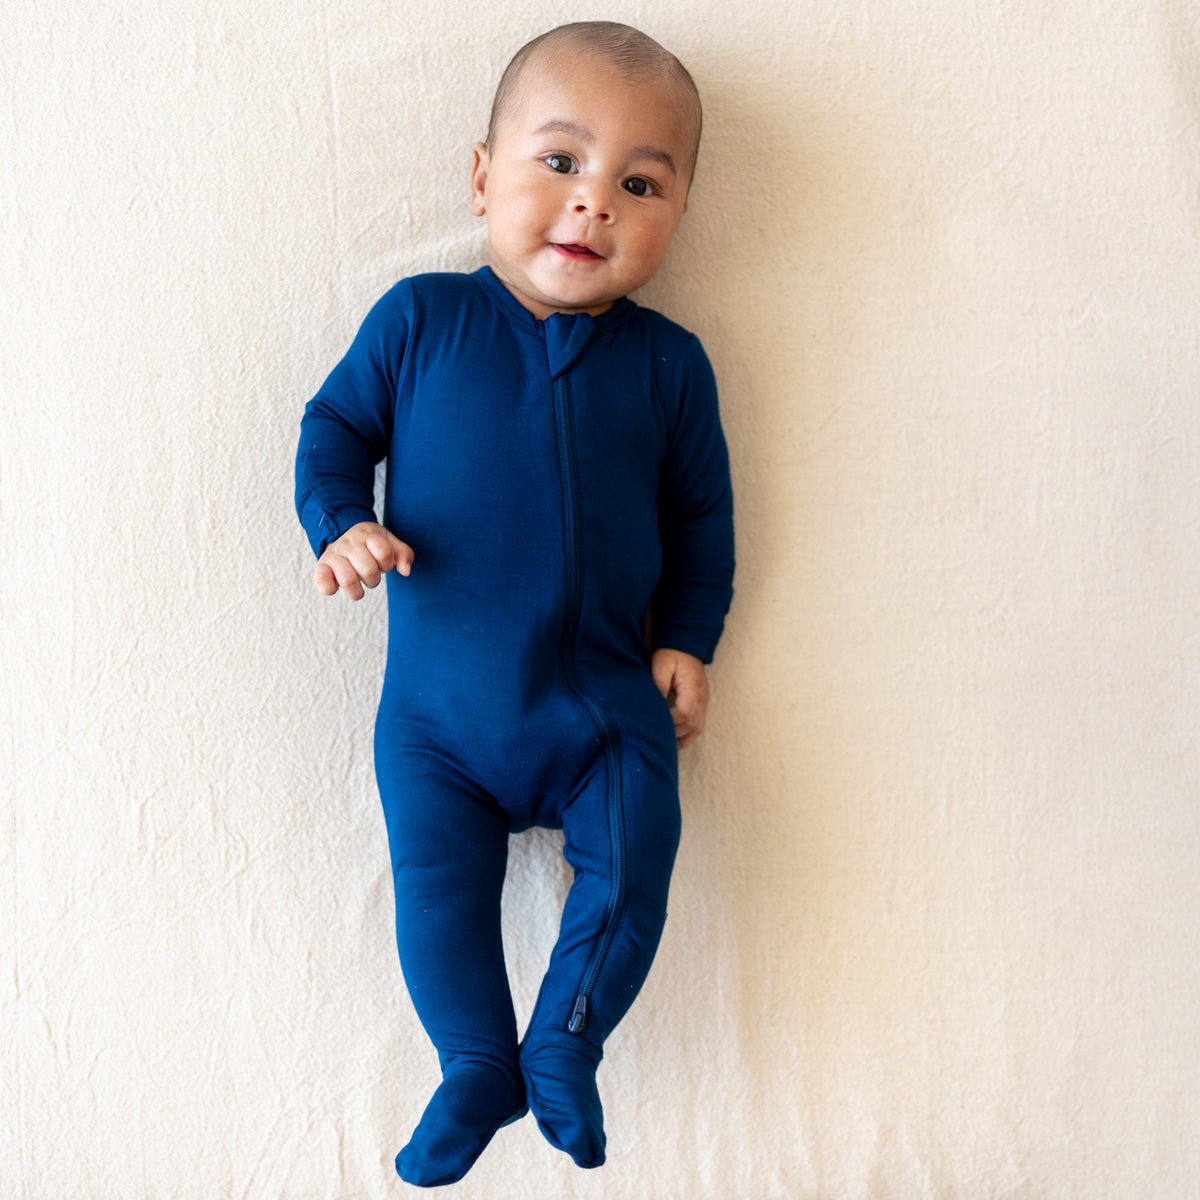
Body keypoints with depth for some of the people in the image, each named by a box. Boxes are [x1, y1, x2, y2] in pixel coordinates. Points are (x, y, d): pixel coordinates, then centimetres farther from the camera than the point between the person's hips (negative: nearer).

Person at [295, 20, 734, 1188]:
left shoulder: (667, 362, -1)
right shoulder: (419, 320, -6)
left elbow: (699, 512, 9)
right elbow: (335, 424, 4)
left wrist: (686, 640, 3)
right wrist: (342, 524, -14)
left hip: (607, 700, 1)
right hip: (438, 706, 0)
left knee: (628, 880, -4)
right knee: (436, 886, -1)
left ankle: (562, 1051, 25)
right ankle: (477, 1070, 26)